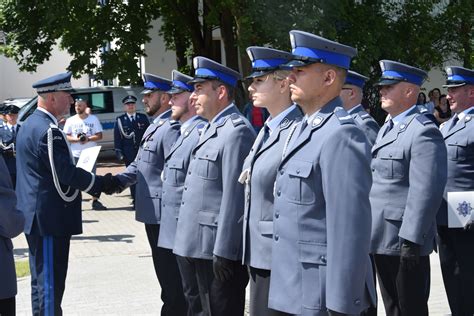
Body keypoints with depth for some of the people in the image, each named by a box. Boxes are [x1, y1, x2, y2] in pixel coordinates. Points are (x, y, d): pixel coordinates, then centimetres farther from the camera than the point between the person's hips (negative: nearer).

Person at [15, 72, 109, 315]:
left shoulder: (31, 124, 14)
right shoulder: (48, 131, -19)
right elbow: (67, 174, -21)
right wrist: (102, 183, -9)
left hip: (37, 217, 11)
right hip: (50, 220, -11)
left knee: (43, 282, 18)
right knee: (50, 284, -6)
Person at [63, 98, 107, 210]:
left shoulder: (94, 119, 4)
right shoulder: (70, 120, 4)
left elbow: (99, 135, 0)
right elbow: (66, 137, 1)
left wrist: (88, 139, -17)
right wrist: (77, 139, -17)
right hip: (75, 154, 0)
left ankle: (95, 201, 9)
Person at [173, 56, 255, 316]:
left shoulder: (236, 131, -16)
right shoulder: (212, 129, 15)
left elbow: (234, 197, -21)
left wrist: (224, 254, -22)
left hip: (219, 249, -10)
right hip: (200, 247, 10)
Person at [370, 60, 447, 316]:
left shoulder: (423, 132, -15)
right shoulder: (387, 128, 15)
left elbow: (426, 192, -21)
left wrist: (410, 240, -24)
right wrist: (370, 231, 17)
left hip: (404, 241, -9)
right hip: (382, 239, 9)